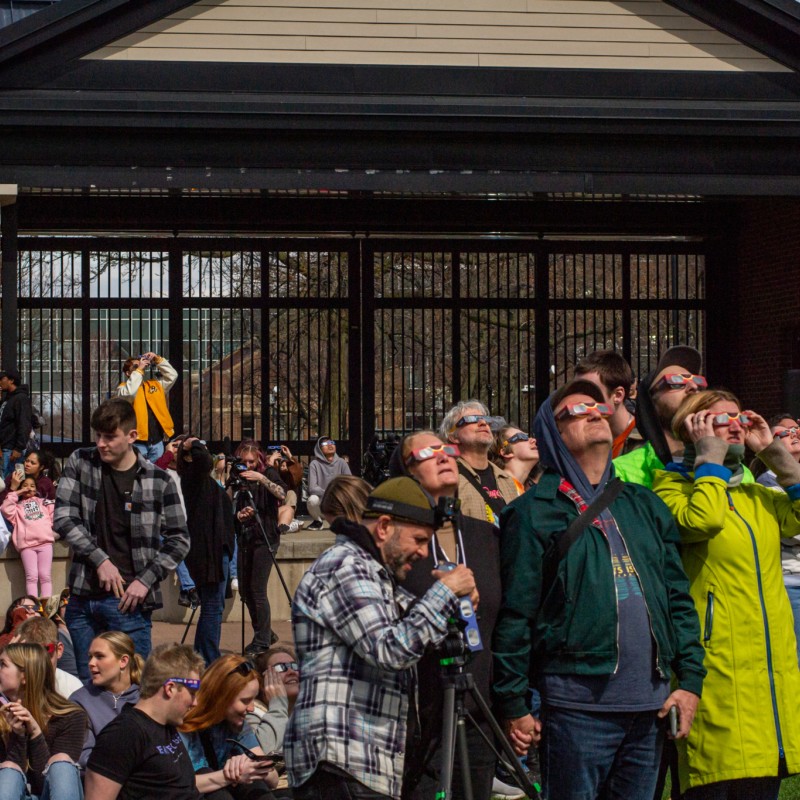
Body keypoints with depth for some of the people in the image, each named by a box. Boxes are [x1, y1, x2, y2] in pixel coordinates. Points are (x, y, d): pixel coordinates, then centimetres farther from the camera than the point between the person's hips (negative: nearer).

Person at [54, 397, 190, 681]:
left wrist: (146, 580, -9)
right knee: (86, 683, 11)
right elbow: (62, 518, -2)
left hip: (128, 598, -3)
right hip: (83, 595, 3)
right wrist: (100, 559, -10)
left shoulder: (159, 481, -3)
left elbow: (179, 540, 2)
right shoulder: (80, 463, 3)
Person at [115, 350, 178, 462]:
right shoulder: (124, 388, 1)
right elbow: (129, 393, -22)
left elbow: (172, 375, 14)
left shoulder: (154, 384, 18)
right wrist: (139, 370, -15)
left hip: (157, 441, 5)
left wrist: (158, 359, 4)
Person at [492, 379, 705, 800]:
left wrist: (690, 678, 7)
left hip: (650, 706, 5)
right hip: (577, 705, -5)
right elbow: (514, 613, -4)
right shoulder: (534, 512, -1)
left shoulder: (644, 505, 16)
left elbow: (678, 598, 16)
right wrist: (514, 706, -7)